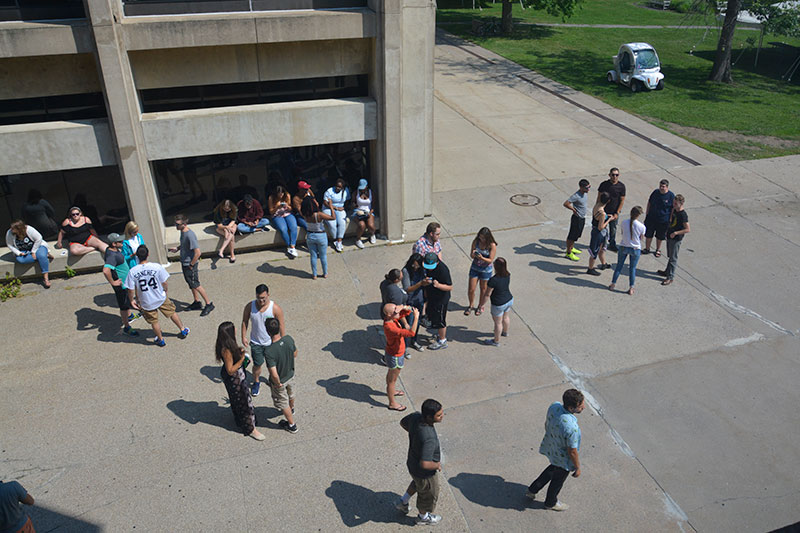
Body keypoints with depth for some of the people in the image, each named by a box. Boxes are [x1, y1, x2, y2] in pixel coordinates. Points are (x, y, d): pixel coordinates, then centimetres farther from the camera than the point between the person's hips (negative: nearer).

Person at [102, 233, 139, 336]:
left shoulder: (116, 249, -1)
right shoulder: (112, 256, -32)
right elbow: (106, 270, -45)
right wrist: (112, 282, -33)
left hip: (126, 281, 10)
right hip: (120, 284, -10)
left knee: (129, 300, 30)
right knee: (124, 306, 4)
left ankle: (128, 316, 53)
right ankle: (126, 328, 18)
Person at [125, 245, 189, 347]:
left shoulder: (132, 272, -20)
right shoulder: (157, 267, -20)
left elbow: (131, 290, -13)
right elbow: (164, 283, -10)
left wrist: (132, 300, 7)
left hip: (146, 303, 0)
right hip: (161, 298, 0)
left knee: (154, 321, 21)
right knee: (172, 313, 25)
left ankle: (161, 340, 39)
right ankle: (183, 330, 40)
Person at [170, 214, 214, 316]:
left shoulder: (190, 235, -28)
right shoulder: (182, 232, 1)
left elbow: (197, 252, -28)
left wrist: (191, 265, -19)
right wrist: (177, 248, 6)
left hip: (190, 264, -9)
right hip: (184, 263, 9)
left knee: (195, 285, 0)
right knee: (190, 284, 20)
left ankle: (209, 304, 12)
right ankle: (197, 303, 35)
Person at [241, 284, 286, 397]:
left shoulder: (275, 308, -19)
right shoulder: (250, 306, -13)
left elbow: (282, 326, -10)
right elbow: (244, 321, 2)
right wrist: (243, 337, -1)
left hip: (271, 343, -1)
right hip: (255, 342, 1)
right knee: (257, 364, 14)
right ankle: (256, 382, 41)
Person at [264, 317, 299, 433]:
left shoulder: (269, 351, -40)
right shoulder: (289, 339, -24)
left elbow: (274, 375, -36)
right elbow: (295, 355, -5)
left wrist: (278, 383, -16)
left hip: (279, 381, -5)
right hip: (290, 374, 5)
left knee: (283, 402, 22)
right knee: (290, 393, 35)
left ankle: (292, 425, 43)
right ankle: (291, 409, 65)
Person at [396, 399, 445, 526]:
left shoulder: (415, 417, -22)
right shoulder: (429, 439, -44)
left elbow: (402, 423, -1)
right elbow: (424, 464, -46)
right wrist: (437, 465, -25)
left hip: (412, 462, 7)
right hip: (425, 473, -6)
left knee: (418, 483, 39)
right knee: (429, 494, 25)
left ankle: (403, 502, 56)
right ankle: (423, 517, 53)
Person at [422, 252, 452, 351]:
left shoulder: (443, 270, -30)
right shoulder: (427, 266, -6)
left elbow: (450, 287, -26)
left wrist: (438, 285, -41)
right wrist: (426, 282, -13)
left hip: (441, 299, -8)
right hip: (432, 297, 8)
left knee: (439, 320, 7)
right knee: (433, 316, 24)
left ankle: (442, 341, 27)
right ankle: (440, 334, 46)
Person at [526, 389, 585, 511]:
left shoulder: (554, 406, -22)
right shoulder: (571, 428, -42)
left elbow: (546, 424, -2)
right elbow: (572, 452, -27)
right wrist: (577, 468, -8)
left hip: (550, 447, 6)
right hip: (563, 459, -6)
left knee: (554, 468, 35)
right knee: (558, 480, 24)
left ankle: (532, 490, 48)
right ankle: (551, 502, 53)